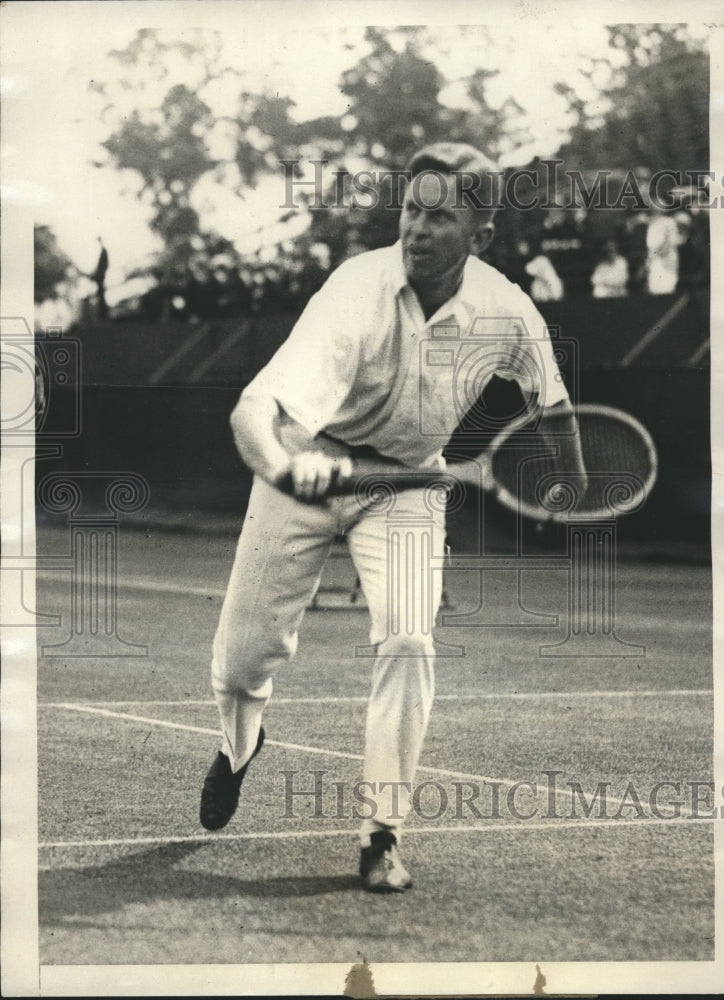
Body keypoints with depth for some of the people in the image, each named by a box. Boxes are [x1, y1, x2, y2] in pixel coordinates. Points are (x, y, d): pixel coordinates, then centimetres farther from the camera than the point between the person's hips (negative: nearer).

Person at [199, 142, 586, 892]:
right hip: (310, 466, -1)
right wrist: (285, 464, -66)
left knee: (407, 641, -20)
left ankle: (383, 836, -5)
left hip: (408, 480, 2)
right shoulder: (358, 294, -33)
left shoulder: (508, 314, -21)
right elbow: (253, 411, -46)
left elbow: (554, 406, 4)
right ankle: (238, 745, 43)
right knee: (243, 658, 5)